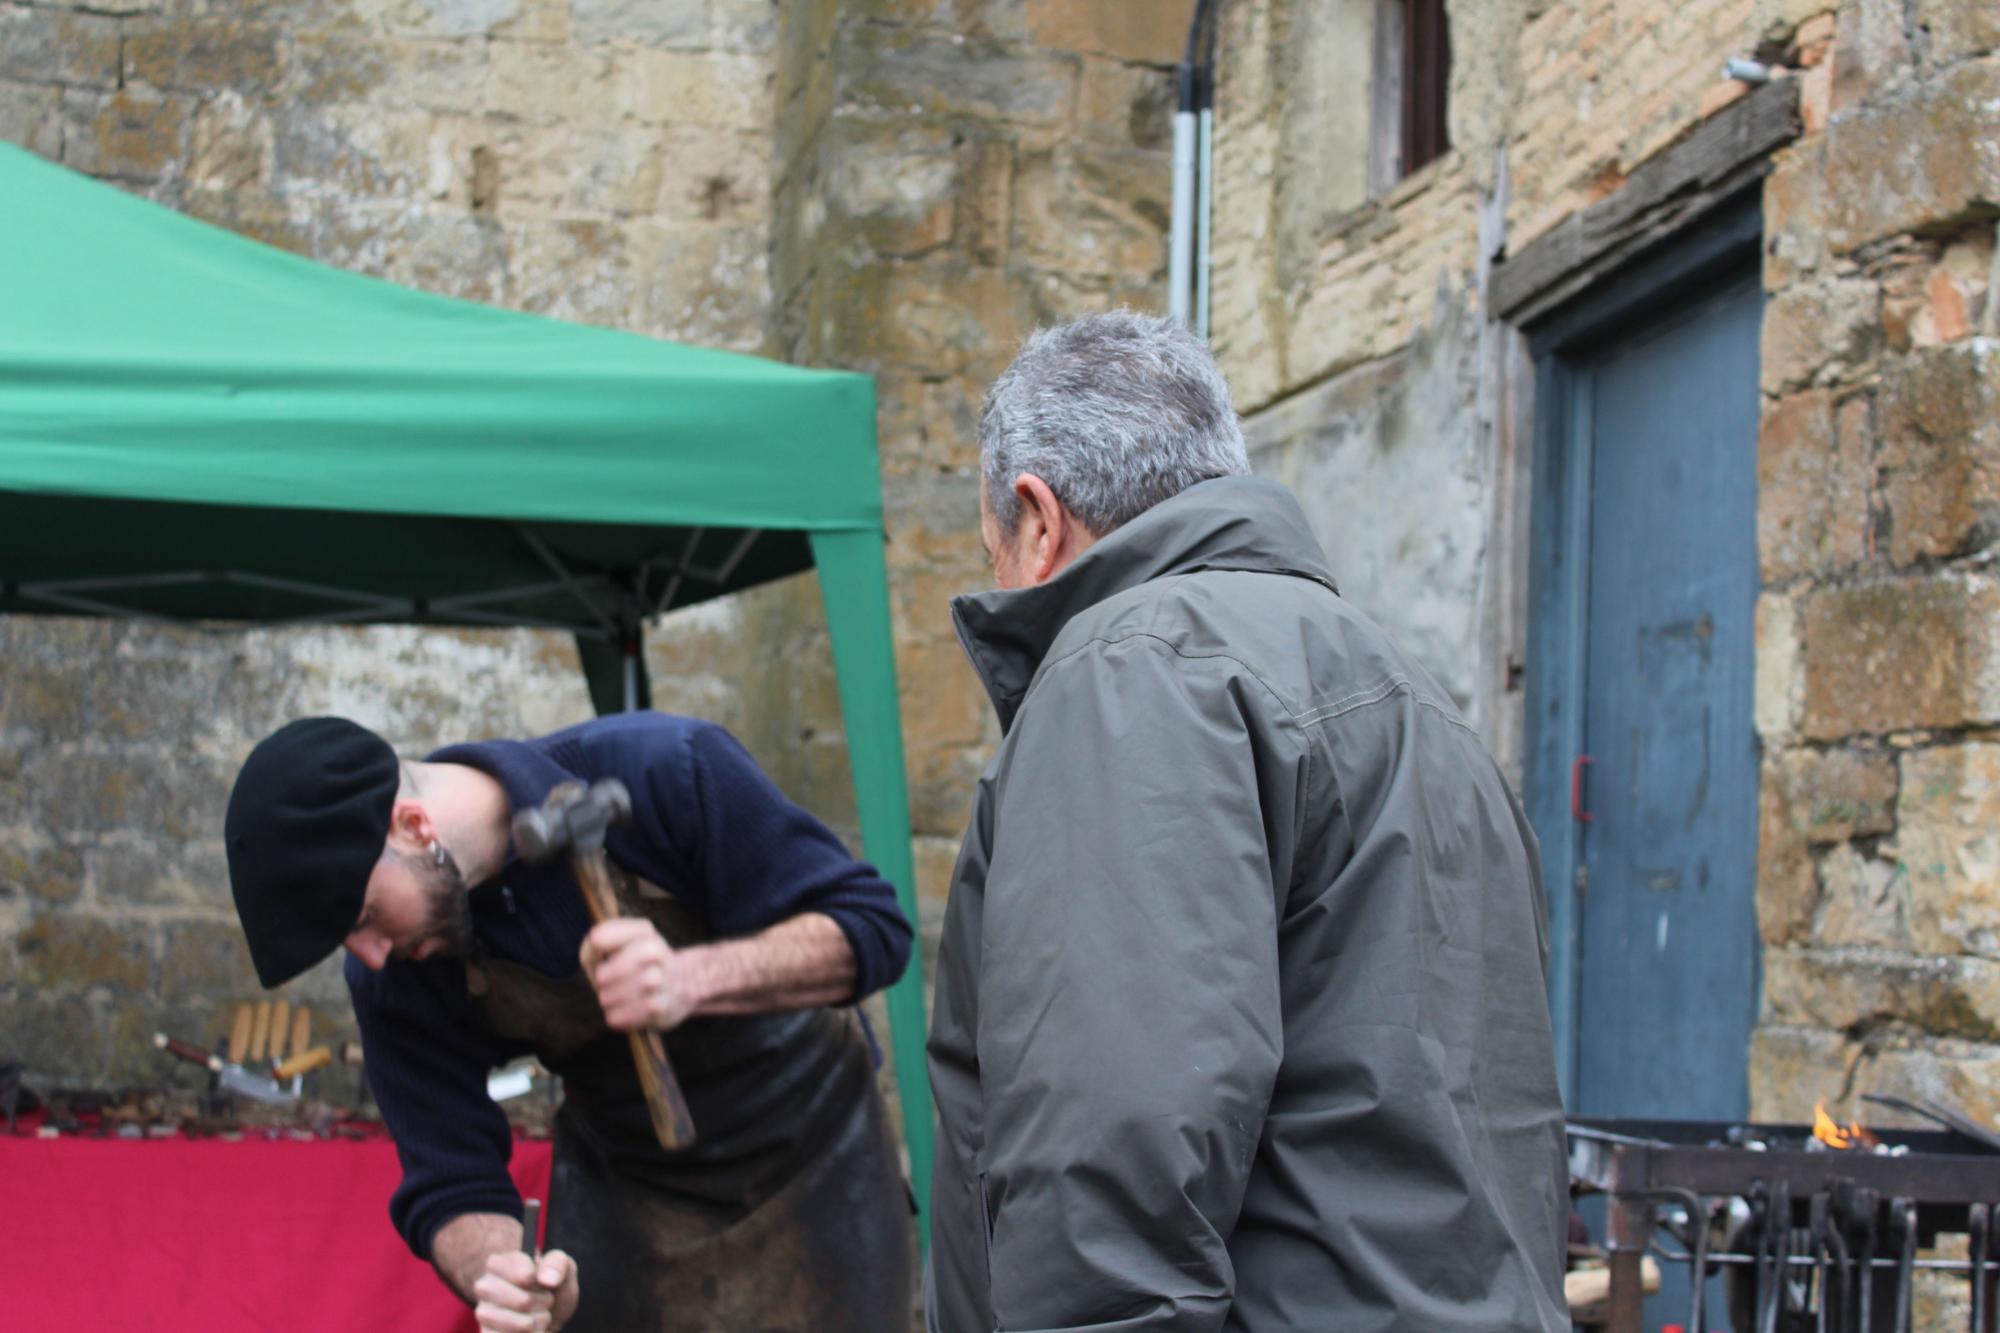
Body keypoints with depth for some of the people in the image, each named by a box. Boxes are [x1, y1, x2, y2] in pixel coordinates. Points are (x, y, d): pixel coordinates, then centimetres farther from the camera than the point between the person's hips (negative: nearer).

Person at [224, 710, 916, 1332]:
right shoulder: (396, 979, -16)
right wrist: (498, 1276, -37)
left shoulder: (662, 772, -28)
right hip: (625, 1199, 2)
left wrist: (692, 980, -41)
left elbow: (869, 925, -24)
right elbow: (452, 1188, -13)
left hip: (815, 1171, -2)